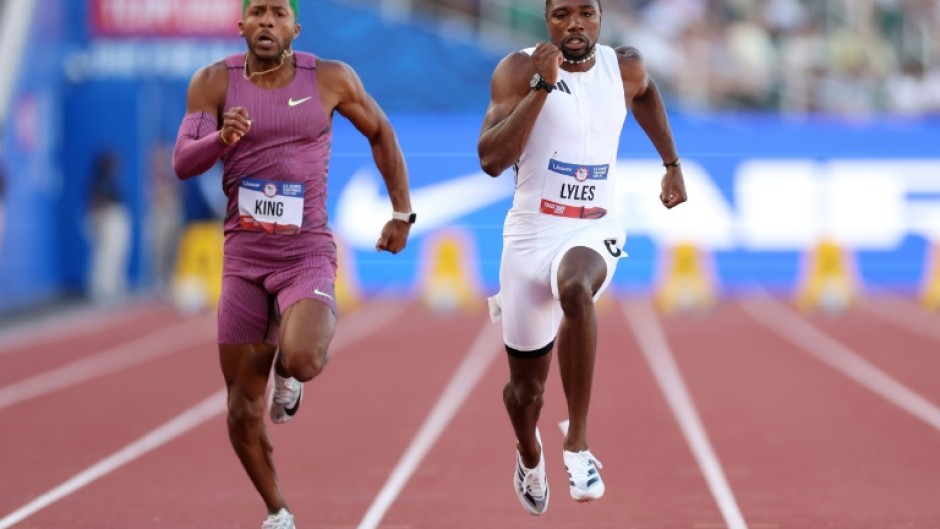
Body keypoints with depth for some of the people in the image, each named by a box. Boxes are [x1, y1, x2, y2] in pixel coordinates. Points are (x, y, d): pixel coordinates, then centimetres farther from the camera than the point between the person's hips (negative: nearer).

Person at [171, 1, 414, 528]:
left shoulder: (331, 79, -2)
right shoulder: (214, 82, -2)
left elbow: (381, 132, 13)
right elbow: (183, 163, -9)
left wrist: (402, 213, 10)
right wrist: (222, 138, -30)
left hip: (308, 255, -2)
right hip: (243, 257, 2)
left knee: (301, 361, -30)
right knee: (244, 407, 3)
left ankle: (286, 371, 9)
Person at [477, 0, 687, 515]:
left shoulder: (625, 68, 0)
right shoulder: (518, 70, -10)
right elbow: (491, 160, -21)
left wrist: (672, 164, 25)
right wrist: (541, 87, -27)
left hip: (594, 232, 0)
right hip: (530, 235, 0)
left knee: (576, 290, -39)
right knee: (526, 385, 11)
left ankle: (578, 442, -31)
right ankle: (529, 456, 49)